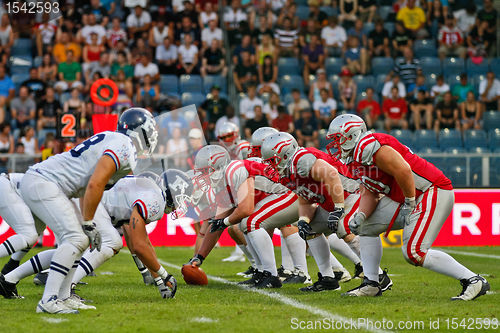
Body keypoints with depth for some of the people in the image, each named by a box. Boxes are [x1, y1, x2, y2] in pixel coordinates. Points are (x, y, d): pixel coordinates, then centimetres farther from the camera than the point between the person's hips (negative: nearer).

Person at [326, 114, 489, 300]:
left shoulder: (366, 147, -18)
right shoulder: (356, 159, 15)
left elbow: (403, 169, -27)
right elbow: (369, 193, 16)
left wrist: (409, 204, -17)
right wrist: (360, 216, -4)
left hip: (433, 191, -11)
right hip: (409, 197, 11)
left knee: (413, 252, -19)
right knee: (367, 226, 15)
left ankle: (474, 281, -15)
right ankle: (371, 284, 17)